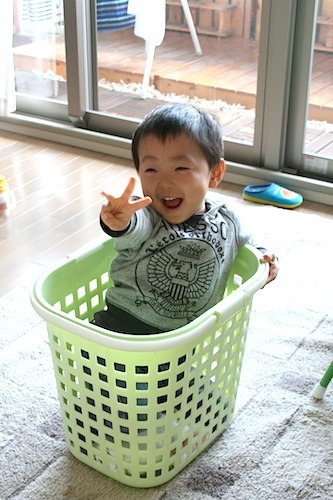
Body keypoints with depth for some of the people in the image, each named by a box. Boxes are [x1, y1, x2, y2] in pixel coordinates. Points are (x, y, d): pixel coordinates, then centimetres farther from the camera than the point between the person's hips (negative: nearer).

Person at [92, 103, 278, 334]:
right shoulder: (143, 215, -11)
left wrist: (263, 257, 4)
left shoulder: (225, 220, 0)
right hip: (123, 322, -3)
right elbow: (134, 227, -35)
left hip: (187, 336, 3)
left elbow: (245, 242, 23)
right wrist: (120, 222, -57)